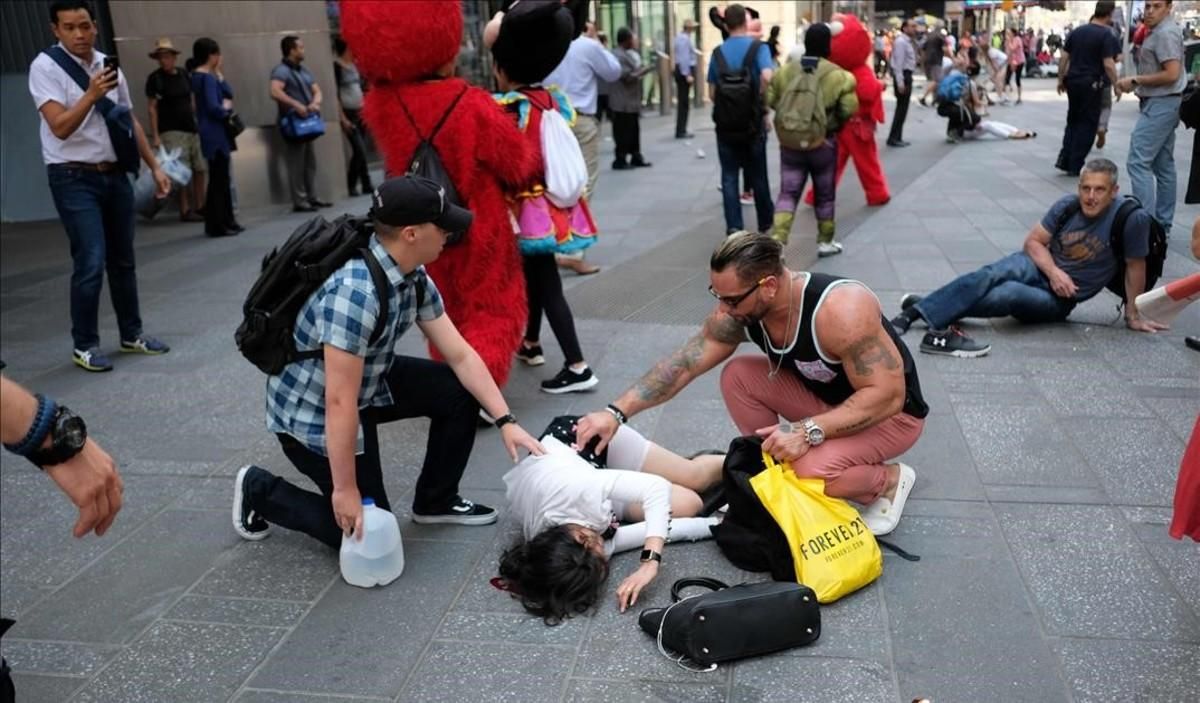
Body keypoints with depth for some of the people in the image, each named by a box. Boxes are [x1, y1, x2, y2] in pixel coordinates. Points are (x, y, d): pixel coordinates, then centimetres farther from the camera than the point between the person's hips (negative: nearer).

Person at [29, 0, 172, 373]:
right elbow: (60, 127, -20)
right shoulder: (45, 67, -10)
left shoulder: (108, 65, 8)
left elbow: (130, 122, 16)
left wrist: (155, 167, 13)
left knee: (122, 260, 12)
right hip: (74, 178, -6)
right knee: (91, 263, -11)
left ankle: (131, 334, 24)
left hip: (115, 174, 6)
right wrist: (91, 95, -33)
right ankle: (84, 345, 3)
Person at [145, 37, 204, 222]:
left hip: (192, 129, 6)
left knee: (199, 170, 6)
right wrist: (155, 135, -12)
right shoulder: (154, 78, -4)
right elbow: (151, 108, -6)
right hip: (172, 131, -6)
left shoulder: (184, 74, 11)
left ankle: (200, 207, 16)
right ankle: (185, 210, -5)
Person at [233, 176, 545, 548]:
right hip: (310, 410, -8)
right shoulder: (356, 291, -36)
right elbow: (340, 401, -33)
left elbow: (460, 355, -3)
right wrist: (345, 490, -25)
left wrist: (506, 421, -8)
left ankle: (435, 500, 15)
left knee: (458, 391, -4)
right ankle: (259, 490, 16)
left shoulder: (414, 279, -8)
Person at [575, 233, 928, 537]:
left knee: (812, 472, -31)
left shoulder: (841, 311, -37)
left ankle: (890, 480, 1)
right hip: (823, 396, 6)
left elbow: (887, 396, -33)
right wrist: (617, 412, -20)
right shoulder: (740, 308, -17)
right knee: (738, 377, -11)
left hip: (892, 411, -6)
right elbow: (682, 365, -13)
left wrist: (809, 430, -41)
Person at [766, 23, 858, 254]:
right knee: (825, 195, 13)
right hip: (823, 143, -2)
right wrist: (833, 119, 9)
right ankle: (825, 242, 24)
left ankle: (776, 241, -14)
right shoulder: (838, 75, -8)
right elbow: (849, 110, -11)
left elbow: (770, 100, 4)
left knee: (788, 194, 3)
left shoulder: (785, 70, 1)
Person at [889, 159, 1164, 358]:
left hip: (1058, 301, -2)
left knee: (1008, 294, -34)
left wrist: (1133, 316, -1)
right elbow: (1034, 241, 1)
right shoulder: (1067, 205, -5)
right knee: (992, 274, -32)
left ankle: (931, 310, -29)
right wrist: (1053, 271, -16)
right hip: (1038, 267, 2)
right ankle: (915, 312, -40)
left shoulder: (1131, 218, -15)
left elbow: (1135, 266, -7)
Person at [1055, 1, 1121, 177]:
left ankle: (1064, 159, 9)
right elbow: (1108, 64, -15)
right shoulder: (1106, 35, -10)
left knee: (1073, 120, 18)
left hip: (1072, 82, 5)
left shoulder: (1077, 31, 7)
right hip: (1090, 84, -5)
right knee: (1087, 123, 5)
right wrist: (1116, 85, -6)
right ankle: (1075, 166, 6)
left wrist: (1061, 79, 16)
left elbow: (1063, 58, 8)